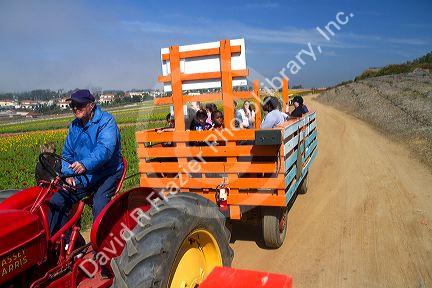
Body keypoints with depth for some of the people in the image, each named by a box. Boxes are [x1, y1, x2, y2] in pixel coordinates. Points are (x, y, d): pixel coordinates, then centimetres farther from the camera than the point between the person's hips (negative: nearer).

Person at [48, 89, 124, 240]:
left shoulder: (106, 121, -12)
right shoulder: (74, 126, 11)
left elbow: (105, 149, -29)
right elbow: (67, 153, 12)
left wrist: (85, 164, -46)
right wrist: (68, 174, -7)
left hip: (107, 173, -7)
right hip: (82, 176, 7)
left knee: (99, 207, -28)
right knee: (56, 202, -6)